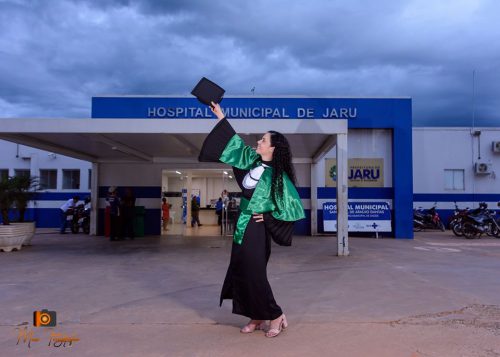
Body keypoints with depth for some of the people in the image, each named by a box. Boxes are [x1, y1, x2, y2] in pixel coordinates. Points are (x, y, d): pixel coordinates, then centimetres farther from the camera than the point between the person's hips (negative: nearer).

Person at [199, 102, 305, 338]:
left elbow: (292, 206, -12)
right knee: (241, 271, 11)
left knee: (254, 273, -3)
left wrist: (268, 216, -10)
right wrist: (220, 116, 16)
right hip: (243, 224, 8)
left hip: (256, 228, -8)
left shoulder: (277, 175, -14)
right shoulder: (253, 160, 5)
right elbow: (236, 142, 15)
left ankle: (276, 316, 14)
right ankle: (257, 318, 23)